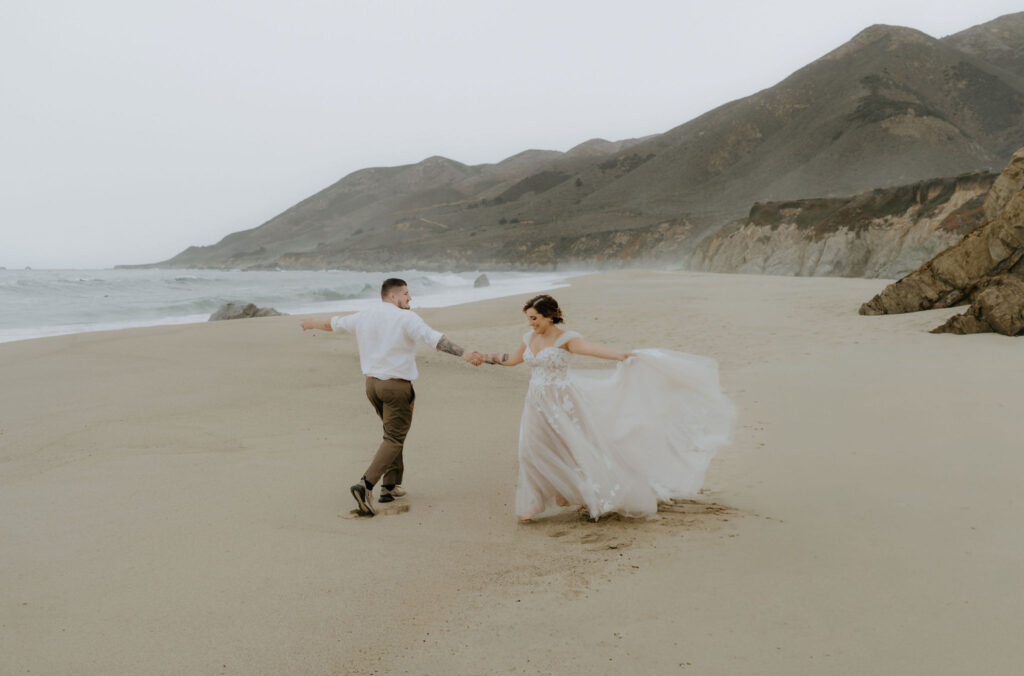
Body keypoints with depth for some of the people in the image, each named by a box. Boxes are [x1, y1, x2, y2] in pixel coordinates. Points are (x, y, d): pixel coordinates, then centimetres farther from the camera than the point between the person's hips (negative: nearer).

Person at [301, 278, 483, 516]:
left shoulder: (364, 317, 8)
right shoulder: (406, 318, -13)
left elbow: (335, 323, 24)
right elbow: (434, 339, -25)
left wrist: (312, 323, 44)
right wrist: (463, 353, -31)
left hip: (372, 383, 7)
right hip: (396, 386, -7)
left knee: (394, 432, 22)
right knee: (394, 439, -3)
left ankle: (390, 485, 21)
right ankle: (366, 485, -18)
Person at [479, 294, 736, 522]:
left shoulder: (565, 338, -15)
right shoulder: (530, 338, 6)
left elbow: (592, 348, -30)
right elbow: (513, 359, 23)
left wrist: (620, 354, -45)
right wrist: (485, 358, 29)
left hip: (562, 404, -6)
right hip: (538, 406, 6)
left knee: (580, 449, -2)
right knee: (532, 452, 6)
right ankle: (532, 506, 20)